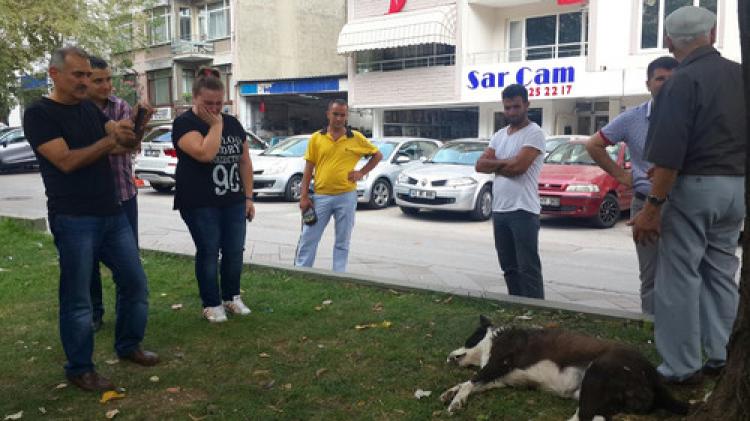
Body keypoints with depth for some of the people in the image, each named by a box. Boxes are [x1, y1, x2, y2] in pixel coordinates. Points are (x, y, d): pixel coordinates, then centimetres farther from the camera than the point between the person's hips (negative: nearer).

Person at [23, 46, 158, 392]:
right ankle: (79, 369, 17)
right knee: (77, 299, 2)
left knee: (135, 284, 12)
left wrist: (135, 125, -16)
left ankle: (129, 346, 30)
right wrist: (110, 140, -18)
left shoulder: (89, 109, 13)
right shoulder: (38, 114, -7)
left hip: (113, 214, 7)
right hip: (74, 221, -7)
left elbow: (127, 144, 6)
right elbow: (66, 161, -18)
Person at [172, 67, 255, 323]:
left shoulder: (233, 124, 10)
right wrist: (215, 125, -13)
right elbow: (205, 153, -26)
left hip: (233, 202, 5)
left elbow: (245, 161, 12)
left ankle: (232, 297, 26)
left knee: (235, 251, 8)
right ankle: (212, 304, 17)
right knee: (208, 252, 3)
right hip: (200, 205, -5)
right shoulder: (184, 123, -8)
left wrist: (248, 197, 7)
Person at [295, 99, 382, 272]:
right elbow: (308, 169, 3)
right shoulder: (316, 138, 2)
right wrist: (304, 196, -2)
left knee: (342, 242, 9)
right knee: (308, 239, 4)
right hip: (320, 196, 0)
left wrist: (362, 172, 1)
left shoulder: (356, 138, 1)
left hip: (346, 196, 0)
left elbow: (377, 155, 13)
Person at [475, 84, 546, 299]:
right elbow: (480, 165, 6)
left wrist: (495, 164, -1)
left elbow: (517, 166, -19)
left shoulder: (534, 133, -7)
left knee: (528, 268, -4)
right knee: (509, 267, 15)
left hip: (523, 211, -8)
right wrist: (506, 163, -8)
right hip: (499, 210, 8)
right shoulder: (499, 135, 15)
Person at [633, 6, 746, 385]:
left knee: (681, 277, 0)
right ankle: (719, 357, 24)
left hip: (694, 186, -7)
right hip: (736, 187, 8)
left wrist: (652, 207, -19)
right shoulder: (740, 75, 8)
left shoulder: (683, 81, -14)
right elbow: (737, 138, 16)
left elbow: (669, 153, -21)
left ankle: (682, 367, 6)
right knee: (720, 273, 16)